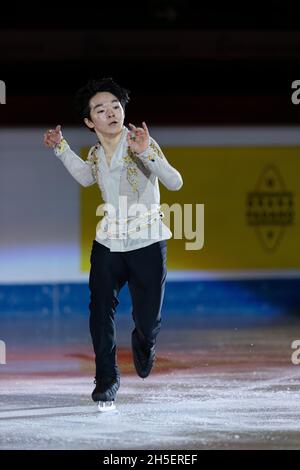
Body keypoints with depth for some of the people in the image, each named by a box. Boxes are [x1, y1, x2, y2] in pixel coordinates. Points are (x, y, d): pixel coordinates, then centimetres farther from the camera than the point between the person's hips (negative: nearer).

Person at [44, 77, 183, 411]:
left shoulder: (141, 144, -12)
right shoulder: (95, 154, 4)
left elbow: (175, 183, -24)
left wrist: (147, 153, -37)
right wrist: (60, 147, 19)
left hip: (147, 244, -4)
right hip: (108, 243, 4)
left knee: (148, 318, 4)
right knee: (100, 311, -7)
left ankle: (143, 345, 41)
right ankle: (106, 379, 7)